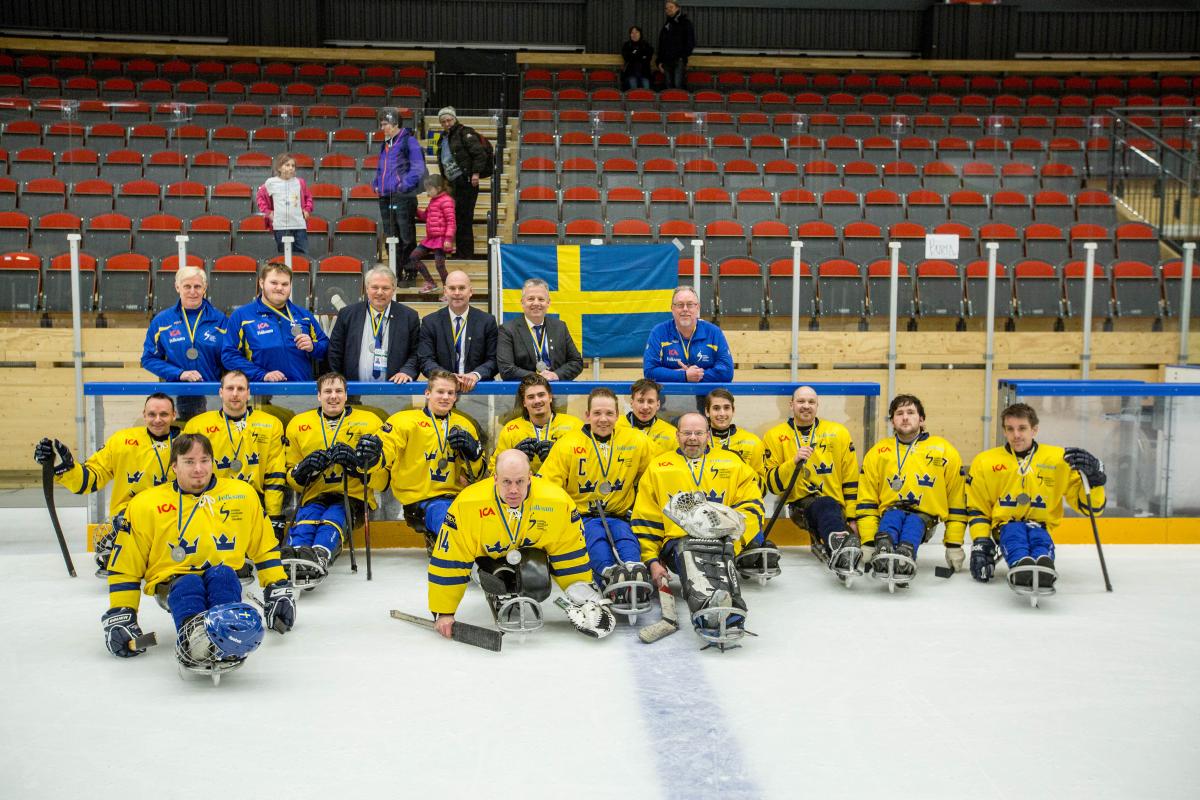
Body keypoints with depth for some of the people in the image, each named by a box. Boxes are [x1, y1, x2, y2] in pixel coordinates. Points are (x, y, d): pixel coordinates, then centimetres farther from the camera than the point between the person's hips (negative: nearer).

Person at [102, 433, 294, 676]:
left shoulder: (242, 494, 6)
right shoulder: (145, 505, 1)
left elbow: (264, 546, 16)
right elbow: (125, 566, 6)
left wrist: (278, 590, 10)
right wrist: (120, 615, 0)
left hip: (224, 580, 1)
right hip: (174, 582, -1)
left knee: (222, 574, -34)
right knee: (188, 585, -35)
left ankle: (225, 638, -62)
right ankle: (192, 640, -66)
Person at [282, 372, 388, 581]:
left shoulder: (369, 422, 10)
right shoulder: (298, 424, 16)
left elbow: (381, 481, 7)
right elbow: (293, 480, 20)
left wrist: (370, 460, -15)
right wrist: (302, 471, -4)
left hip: (352, 496, -2)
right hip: (314, 496, 2)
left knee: (332, 519, -34)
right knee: (304, 520, -31)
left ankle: (319, 558, -61)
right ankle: (294, 556, -58)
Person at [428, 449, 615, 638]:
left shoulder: (557, 501, -29)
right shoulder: (467, 504, -32)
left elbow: (570, 553, -12)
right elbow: (449, 560, -24)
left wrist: (583, 596, -10)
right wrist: (443, 613, -22)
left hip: (533, 551, 0)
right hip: (491, 556, 1)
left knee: (538, 583, -31)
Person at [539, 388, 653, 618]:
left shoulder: (638, 442, 3)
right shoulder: (568, 444, -2)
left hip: (618, 516, 2)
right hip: (580, 517, -1)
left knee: (625, 536, -31)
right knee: (595, 535, -33)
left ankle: (635, 578, -56)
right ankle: (611, 578, -59)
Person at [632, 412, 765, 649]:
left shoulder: (731, 463, 21)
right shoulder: (657, 467, 19)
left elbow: (752, 505, 15)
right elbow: (645, 520, 16)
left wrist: (733, 524, -7)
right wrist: (652, 560, 3)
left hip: (721, 541, 2)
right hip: (677, 541, -1)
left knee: (719, 555, -37)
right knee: (690, 553, -38)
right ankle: (708, 612, -65)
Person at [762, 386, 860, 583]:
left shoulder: (838, 433, 11)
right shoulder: (775, 436, 7)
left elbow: (850, 479, 12)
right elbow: (772, 484, -1)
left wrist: (852, 517, 6)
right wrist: (794, 462, -17)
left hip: (835, 504, 2)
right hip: (798, 503, -2)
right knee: (825, 506, -37)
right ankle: (841, 548, -64)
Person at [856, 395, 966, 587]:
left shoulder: (945, 452, 7)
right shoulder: (877, 453, 10)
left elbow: (957, 501, 10)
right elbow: (866, 501, 8)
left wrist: (954, 545, 7)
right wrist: (868, 542, -4)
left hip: (924, 515, -1)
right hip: (891, 511, 1)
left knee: (914, 523, -35)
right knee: (892, 516, -34)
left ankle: (905, 558, -62)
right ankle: (882, 555, -61)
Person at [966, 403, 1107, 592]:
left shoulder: (1059, 459, 3)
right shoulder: (985, 462, 5)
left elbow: (1090, 506, 2)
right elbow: (977, 509, 10)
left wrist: (1092, 475, -16)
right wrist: (980, 543, -5)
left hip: (1041, 527, 0)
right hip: (1006, 525, 0)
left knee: (1040, 539, -35)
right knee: (1013, 532, -35)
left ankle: (1043, 569, -68)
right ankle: (1020, 564, -68)